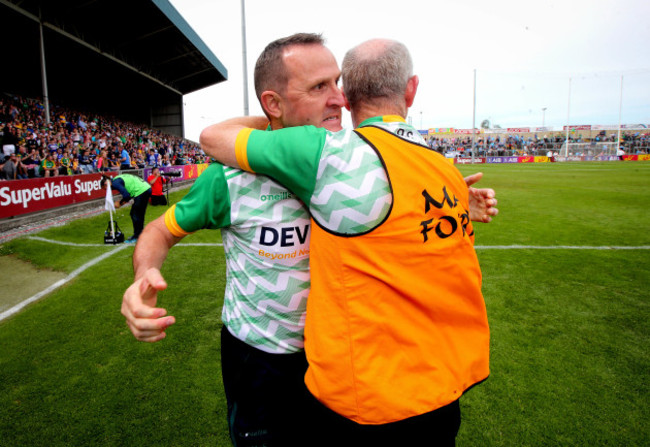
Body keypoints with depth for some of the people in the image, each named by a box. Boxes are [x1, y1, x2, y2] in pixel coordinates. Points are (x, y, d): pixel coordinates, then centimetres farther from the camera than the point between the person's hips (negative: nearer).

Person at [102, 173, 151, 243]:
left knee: (135, 215, -2)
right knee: (139, 214, 17)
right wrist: (123, 201, 10)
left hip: (141, 191, -10)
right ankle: (140, 234, 25)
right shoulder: (118, 179, 21)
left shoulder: (115, 183, -8)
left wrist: (120, 203, 0)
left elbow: (126, 195, -16)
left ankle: (136, 237, 4)